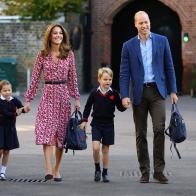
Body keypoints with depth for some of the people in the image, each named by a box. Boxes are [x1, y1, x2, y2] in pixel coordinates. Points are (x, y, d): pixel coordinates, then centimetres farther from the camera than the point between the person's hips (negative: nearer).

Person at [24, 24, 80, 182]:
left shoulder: (69, 54, 6)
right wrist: (28, 99, 3)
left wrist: (76, 98, 6)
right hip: (48, 93, -1)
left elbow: (73, 78, 9)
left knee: (61, 132, 4)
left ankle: (57, 169, 15)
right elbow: (35, 78, 6)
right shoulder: (43, 55, 4)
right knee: (46, 130, -15)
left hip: (63, 94, 1)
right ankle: (48, 169, -22)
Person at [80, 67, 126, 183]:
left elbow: (120, 108, 3)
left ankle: (105, 173, 16)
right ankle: (97, 169, 7)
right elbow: (88, 106, 8)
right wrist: (84, 120, 8)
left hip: (108, 125, 1)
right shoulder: (95, 93, -2)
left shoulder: (114, 94, -2)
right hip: (96, 124, -1)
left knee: (106, 149, 6)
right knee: (96, 147, -15)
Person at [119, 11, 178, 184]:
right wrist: (124, 96, -7)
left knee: (159, 129, -13)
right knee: (141, 134, 4)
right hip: (139, 93, 1)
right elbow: (124, 73, 2)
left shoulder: (162, 41, 6)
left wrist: (173, 91, 4)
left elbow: (169, 67, 8)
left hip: (157, 91, -1)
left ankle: (159, 170, -7)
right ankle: (144, 172, 11)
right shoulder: (129, 46, 5)